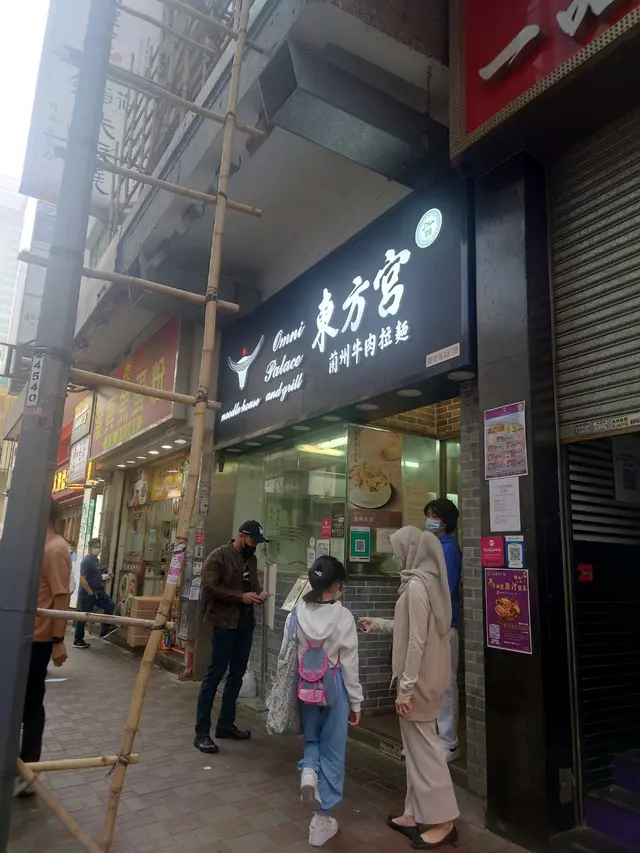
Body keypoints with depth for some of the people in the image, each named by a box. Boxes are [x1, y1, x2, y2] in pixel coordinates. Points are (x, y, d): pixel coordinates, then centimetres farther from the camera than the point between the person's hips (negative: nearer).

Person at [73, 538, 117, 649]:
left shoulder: (96, 560, 10)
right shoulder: (86, 561, -18)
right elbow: (82, 580, -23)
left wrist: (104, 576, 4)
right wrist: (91, 593, -21)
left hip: (98, 591, 9)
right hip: (87, 593, -9)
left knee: (110, 605, 4)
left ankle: (105, 630, 13)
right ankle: (78, 641, 15)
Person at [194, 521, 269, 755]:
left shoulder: (251, 559, 12)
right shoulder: (218, 556, -10)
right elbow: (209, 587, -18)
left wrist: (259, 593, 0)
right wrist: (240, 596, -20)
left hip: (246, 623, 8)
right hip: (225, 622, -7)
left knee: (237, 675, 14)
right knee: (214, 675, -3)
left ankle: (226, 724, 27)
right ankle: (201, 733, 5)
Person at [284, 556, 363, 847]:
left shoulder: (295, 615, -8)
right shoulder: (343, 617, -15)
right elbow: (349, 664, -9)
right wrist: (356, 702, 3)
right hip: (333, 687, -2)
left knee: (311, 738, 28)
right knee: (333, 751, 14)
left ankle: (309, 771, -2)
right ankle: (322, 820, 22)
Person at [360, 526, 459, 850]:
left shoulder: (416, 585, -20)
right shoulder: (425, 581, 8)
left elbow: (416, 640, -22)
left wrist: (405, 688, -18)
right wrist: (378, 624, 29)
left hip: (420, 679, -9)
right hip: (425, 676, 9)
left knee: (423, 746, 3)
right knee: (415, 745, 16)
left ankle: (444, 821, 16)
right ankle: (415, 814, 28)